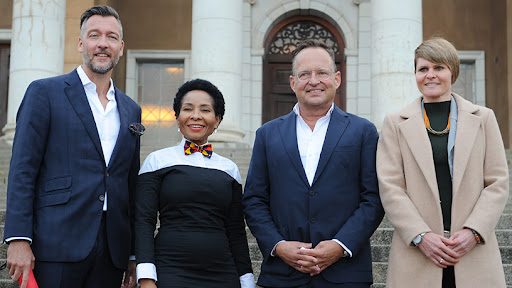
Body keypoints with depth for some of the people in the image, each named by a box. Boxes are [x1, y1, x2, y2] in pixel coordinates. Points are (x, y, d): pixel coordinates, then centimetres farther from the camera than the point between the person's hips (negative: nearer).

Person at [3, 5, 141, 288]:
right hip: (56, 246, -4)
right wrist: (18, 240, -13)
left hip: (112, 252, 5)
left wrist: (136, 254, 13)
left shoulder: (131, 110, 17)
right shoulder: (44, 92, 3)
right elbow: (22, 170, -4)